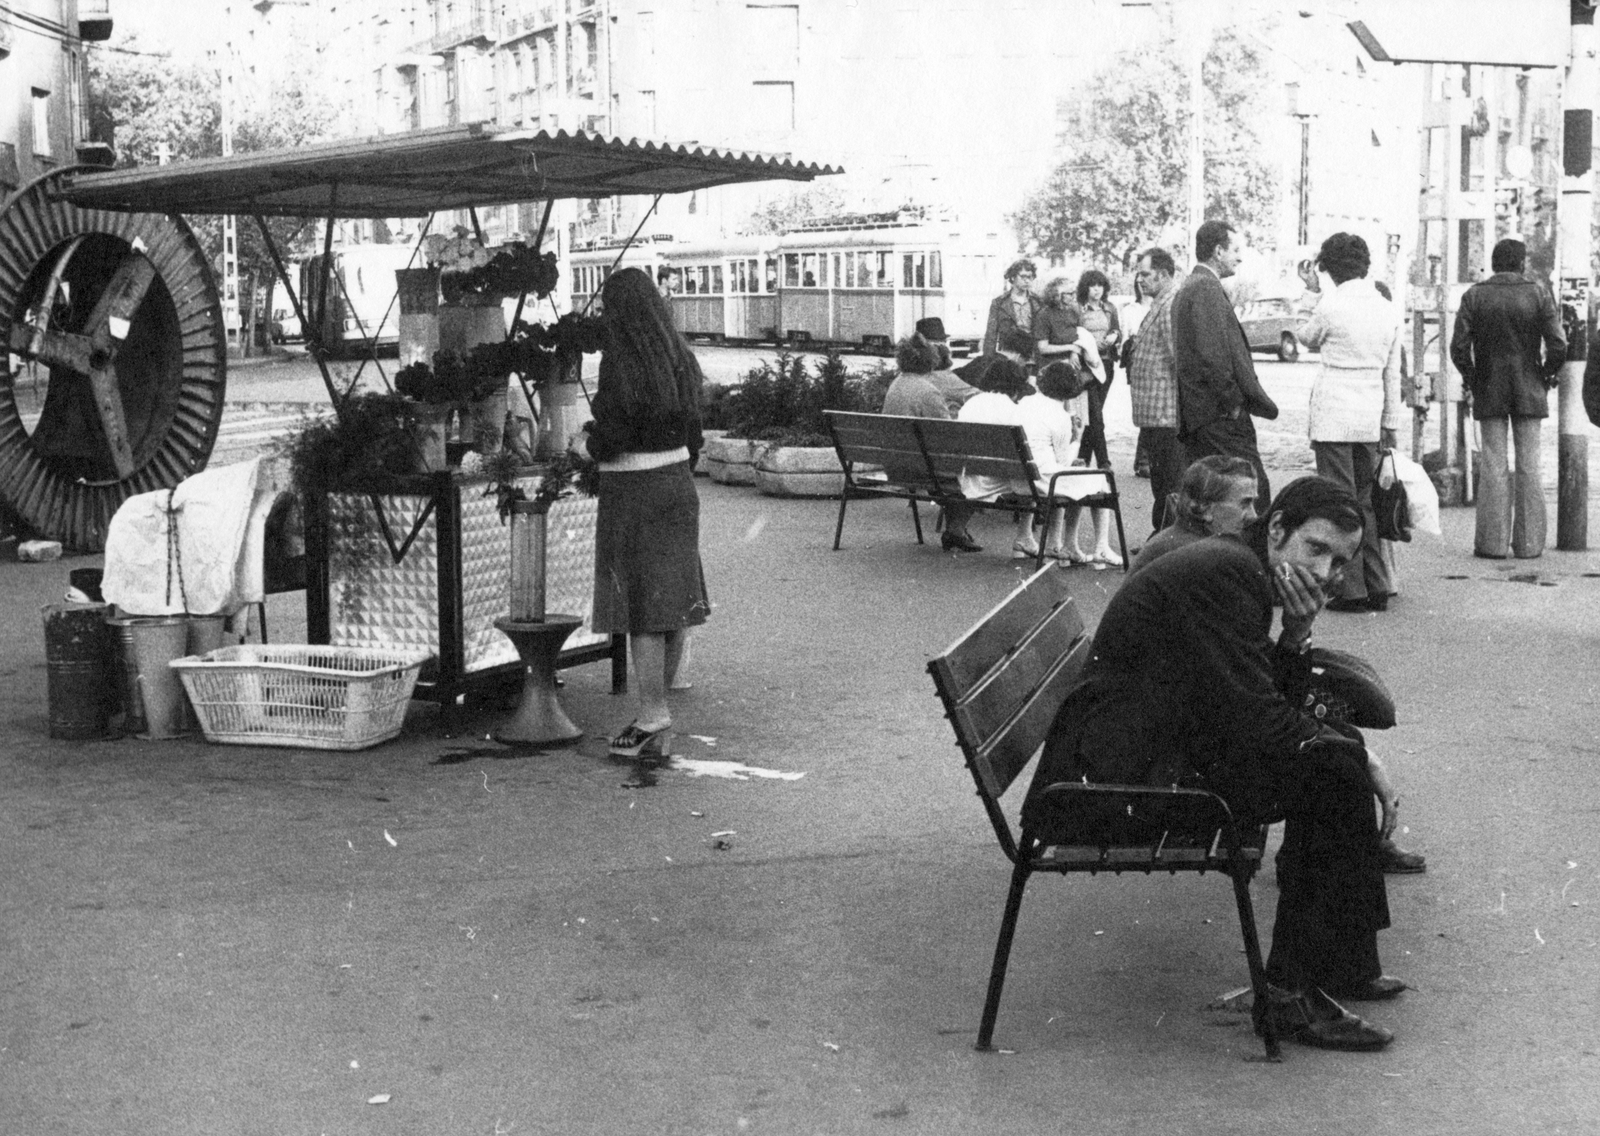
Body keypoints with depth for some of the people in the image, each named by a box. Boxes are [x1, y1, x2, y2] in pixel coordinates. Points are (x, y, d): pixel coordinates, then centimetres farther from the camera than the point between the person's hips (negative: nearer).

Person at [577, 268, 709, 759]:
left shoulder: (623, 364, -16)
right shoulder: (680, 358, 5)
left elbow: (611, 437, -17)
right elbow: (692, 429, 10)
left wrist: (585, 438, 3)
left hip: (633, 488, -7)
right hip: (677, 480, 7)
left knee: (640, 603, -1)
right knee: (674, 596, 11)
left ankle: (653, 714, 2)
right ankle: (659, 707, 22)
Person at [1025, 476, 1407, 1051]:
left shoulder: (1239, 571, 15)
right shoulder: (1223, 572, -17)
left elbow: (1272, 699, 14)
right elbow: (1257, 721, -21)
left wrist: (1297, 633, -2)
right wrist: (1360, 754, -9)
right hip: (1125, 772, -11)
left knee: (1335, 755, 11)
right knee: (1332, 770, -17)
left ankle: (1337, 965, 18)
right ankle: (1292, 989, -9)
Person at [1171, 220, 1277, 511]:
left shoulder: (1185, 289, 20)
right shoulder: (1207, 288, -12)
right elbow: (1211, 354, -20)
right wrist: (1234, 402, -14)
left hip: (1194, 416, 10)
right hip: (1220, 415, -10)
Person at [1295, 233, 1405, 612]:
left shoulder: (1331, 305, -10)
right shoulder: (1387, 310, 7)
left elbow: (1308, 338, 11)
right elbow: (1393, 374, 11)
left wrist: (1313, 292, 19)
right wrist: (1391, 426, 18)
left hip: (1332, 419, -5)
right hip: (1370, 421, 6)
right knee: (1366, 502, 13)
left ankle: (1351, 590, -2)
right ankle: (1378, 588, 15)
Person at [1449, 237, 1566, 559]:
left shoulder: (1474, 296, -3)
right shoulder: (1538, 294, -3)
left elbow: (1458, 348, -8)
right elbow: (1558, 346, -9)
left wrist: (1471, 378, 8)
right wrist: (1548, 375, 8)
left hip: (1489, 391, 0)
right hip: (1530, 392, 0)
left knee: (1493, 465, 2)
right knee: (1529, 464, 5)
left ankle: (1493, 542, 0)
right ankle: (1529, 542, 5)